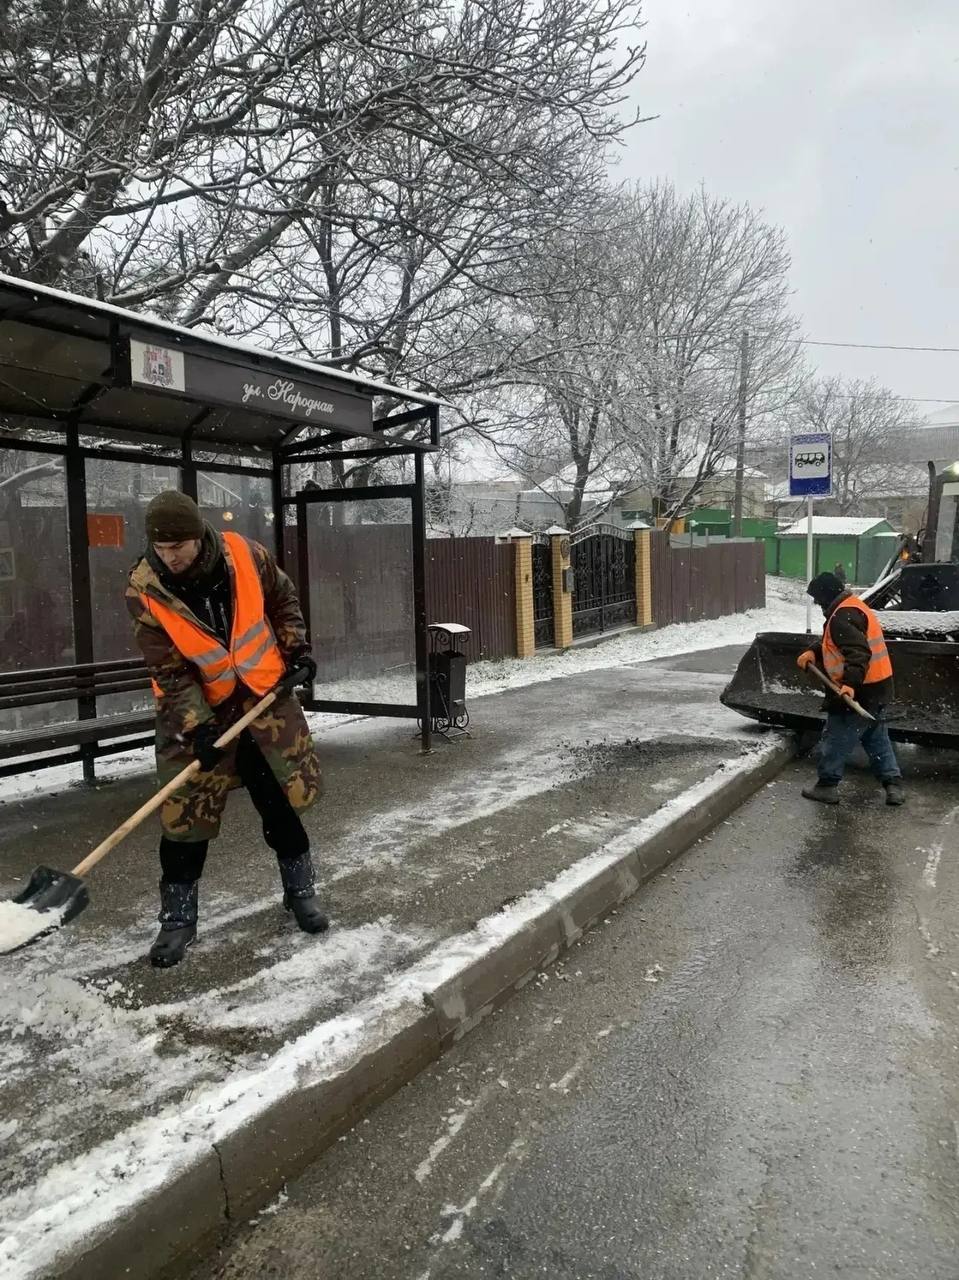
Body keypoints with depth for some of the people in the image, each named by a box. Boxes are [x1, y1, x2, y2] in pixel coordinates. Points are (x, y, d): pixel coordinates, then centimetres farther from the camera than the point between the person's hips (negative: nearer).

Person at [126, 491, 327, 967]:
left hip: (266, 694, 1)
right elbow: (170, 670, -17)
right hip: (194, 709, -1)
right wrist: (196, 728, -23)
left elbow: (283, 601, 5)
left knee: (281, 798, 7)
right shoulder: (144, 591, -19)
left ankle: (300, 891, 26)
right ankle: (178, 917, 16)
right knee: (185, 813, -2)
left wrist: (296, 650, 0)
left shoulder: (245, 555, -15)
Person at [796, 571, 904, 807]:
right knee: (876, 737, 17)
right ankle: (894, 785, 17)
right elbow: (834, 644, 20)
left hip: (861, 691, -10)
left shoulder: (842, 617, -20)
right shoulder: (853, 606, 15)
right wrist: (814, 653, 4)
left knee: (836, 738, 2)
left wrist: (851, 683, -40)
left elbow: (858, 653, -31)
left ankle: (827, 786, 10)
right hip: (878, 687, 10)